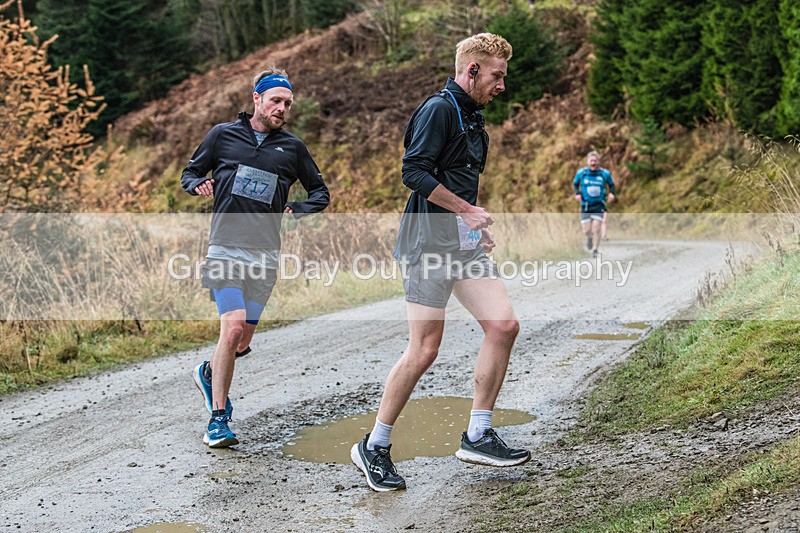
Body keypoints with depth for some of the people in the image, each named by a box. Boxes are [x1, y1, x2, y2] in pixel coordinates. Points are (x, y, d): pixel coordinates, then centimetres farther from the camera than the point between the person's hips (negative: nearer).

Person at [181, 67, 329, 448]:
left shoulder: (292, 147, 11)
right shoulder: (223, 135, 6)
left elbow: (320, 192, 21)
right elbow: (189, 174, 15)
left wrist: (299, 210, 1)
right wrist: (198, 185, -8)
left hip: (265, 255, 3)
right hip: (225, 248, -3)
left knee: (243, 340, 4)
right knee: (232, 328, -18)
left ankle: (209, 373, 38)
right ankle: (218, 419, -7)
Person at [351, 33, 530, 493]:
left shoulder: (473, 117, 21)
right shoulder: (439, 109, -9)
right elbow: (414, 171, -19)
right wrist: (467, 210, -14)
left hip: (464, 243, 9)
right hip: (430, 240, -9)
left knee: (504, 325, -3)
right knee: (425, 350, -9)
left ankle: (477, 437, 6)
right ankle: (374, 447, 6)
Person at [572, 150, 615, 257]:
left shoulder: (605, 173, -4)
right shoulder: (581, 172, -4)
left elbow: (611, 184, 12)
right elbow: (575, 184, 12)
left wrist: (611, 193, -8)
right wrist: (577, 193, -7)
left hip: (599, 205, -1)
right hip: (585, 205, 1)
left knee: (596, 229, -13)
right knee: (586, 230, -1)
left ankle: (595, 250, 4)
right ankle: (589, 238, 36)